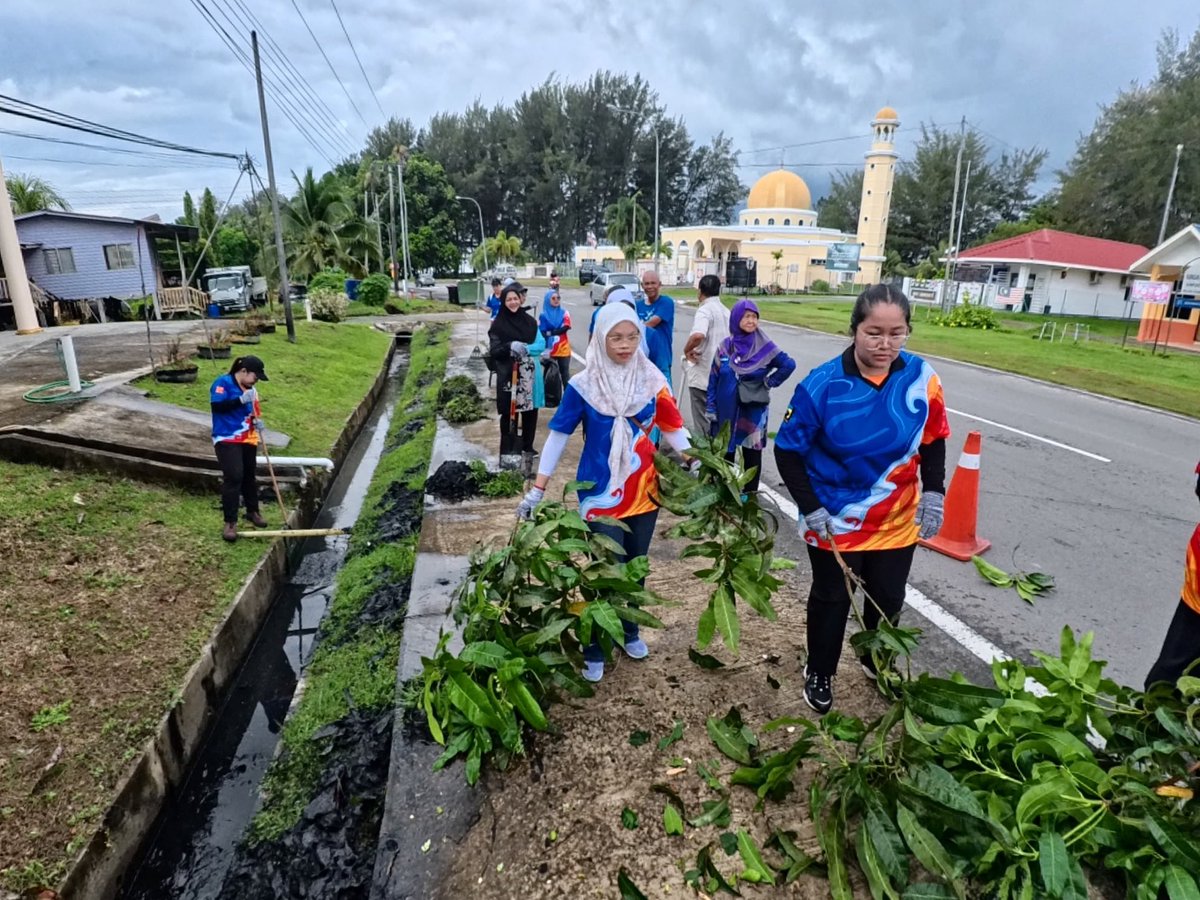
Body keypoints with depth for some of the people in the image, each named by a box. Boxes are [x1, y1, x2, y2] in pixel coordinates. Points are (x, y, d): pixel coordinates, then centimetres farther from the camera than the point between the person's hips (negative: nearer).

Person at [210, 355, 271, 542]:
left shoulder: (251, 389, 11)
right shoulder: (223, 383, -10)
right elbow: (216, 405, -22)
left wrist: (257, 420, -1)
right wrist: (241, 400, -27)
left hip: (248, 439, 7)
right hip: (227, 439, -7)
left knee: (249, 476, 17)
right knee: (233, 478, -14)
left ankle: (252, 511, 35)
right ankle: (230, 522, -6)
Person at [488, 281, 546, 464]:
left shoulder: (530, 321, 7)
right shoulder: (498, 324, -2)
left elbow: (541, 344, 1)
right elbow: (493, 351, -6)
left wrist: (525, 349, -17)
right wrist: (510, 347, -23)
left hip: (529, 374, 3)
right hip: (508, 374, -3)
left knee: (530, 412, 8)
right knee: (509, 413, 1)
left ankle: (527, 448, 23)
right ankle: (508, 451, 11)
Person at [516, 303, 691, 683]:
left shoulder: (651, 379, -3)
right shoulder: (582, 386, -11)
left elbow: (672, 426, 5)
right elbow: (558, 435, -7)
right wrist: (537, 489, -10)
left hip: (644, 492, 4)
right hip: (601, 495, -3)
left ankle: (629, 633, 39)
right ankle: (594, 650, 19)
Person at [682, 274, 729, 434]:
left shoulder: (704, 310, -16)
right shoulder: (725, 311, 11)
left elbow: (698, 335, -35)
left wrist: (687, 350, -19)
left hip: (702, 374, -8)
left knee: (702, 418, 1)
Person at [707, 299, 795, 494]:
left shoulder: (764, 346, -8)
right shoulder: (725, 346, 0)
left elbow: (789, 364, -7)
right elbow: (714, 378, 3)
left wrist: (769, 383, -6)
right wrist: (711, 408, 1)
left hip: (753, 410, -2)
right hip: (727, 410, 3)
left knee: (752, 453, 6)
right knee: (725, 451, 13)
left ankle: (750, 495, 18)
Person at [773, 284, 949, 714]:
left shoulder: (921, 377, -12)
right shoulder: (823, 384, -22)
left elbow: (934, 441, 4)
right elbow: (788, 450, -12)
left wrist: (933, 491, -7)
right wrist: (810, 507, -15)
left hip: (898, 521, 4)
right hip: (834, 523, -3)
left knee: (888, 600, 22)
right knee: (831, 600, 16)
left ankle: (878, 661, 52)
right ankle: (819, 673, 41)